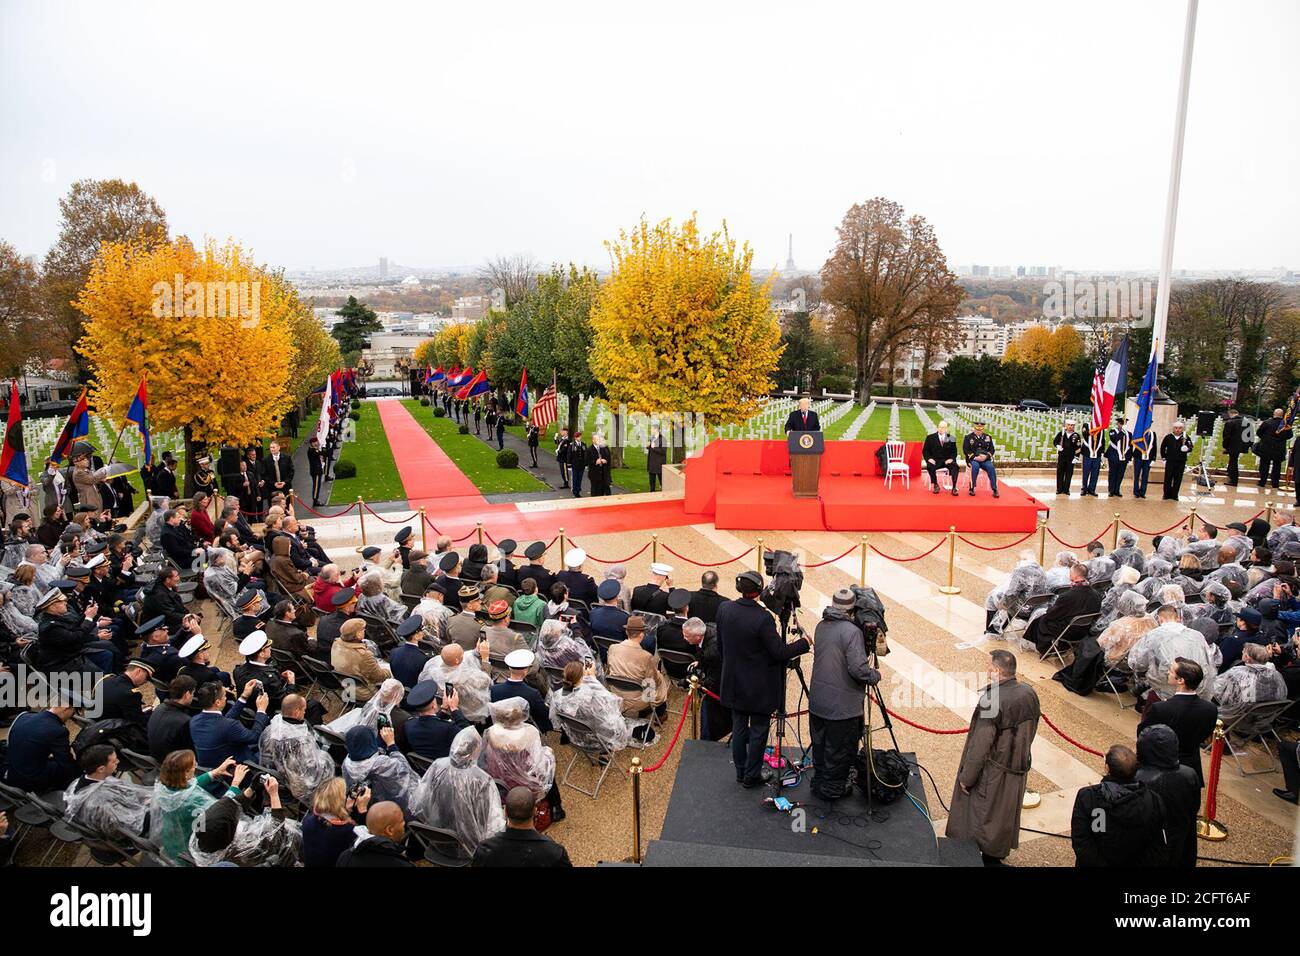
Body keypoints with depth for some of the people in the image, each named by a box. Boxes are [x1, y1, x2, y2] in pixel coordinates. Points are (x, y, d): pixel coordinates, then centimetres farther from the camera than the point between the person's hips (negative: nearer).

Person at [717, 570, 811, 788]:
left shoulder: (724, 609, -7)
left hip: (734, 683, 5)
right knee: (758, 731, 10)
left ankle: (741, 773, 30)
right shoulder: (762, 618, -25)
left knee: (738, 728, 17)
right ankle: (751, 777, 20)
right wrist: (804, 643, -4)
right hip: (760, 687, -5)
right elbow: (779, 652, -19)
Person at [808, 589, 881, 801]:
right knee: (840, 750, 9)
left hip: (817, 701, 7)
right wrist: (875, 675, -6)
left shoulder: (821, 626, 3)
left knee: (820, 745, 22)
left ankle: (819, 782, 35)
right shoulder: (852, 632, -21)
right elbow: (858, 668, -25)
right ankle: (832, 789, 19)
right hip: (842, 706, -7)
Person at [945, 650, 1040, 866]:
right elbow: (1031, 731, 7)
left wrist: (966, 777, -12)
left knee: (983, 816, 13)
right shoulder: (1029, 693, -8)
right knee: (1005, 814, 24)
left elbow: (980, 746, -24)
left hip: (992, 775, -7)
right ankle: (998, 855, 41)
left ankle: (987, 858, 28)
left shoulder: (990, 702, -30)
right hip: (1019, 769, 7)